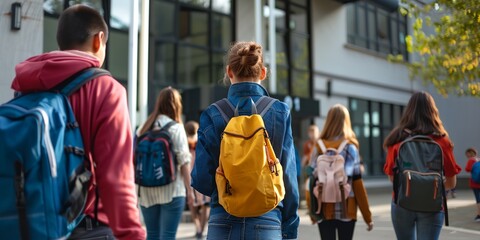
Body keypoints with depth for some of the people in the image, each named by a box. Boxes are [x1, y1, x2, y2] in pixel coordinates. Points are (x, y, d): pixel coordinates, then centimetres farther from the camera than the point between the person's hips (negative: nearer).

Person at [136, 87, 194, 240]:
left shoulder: (144, 128, 7)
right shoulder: (175, 128, -6)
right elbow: (184, 161, -8)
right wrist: (189, 189, -2)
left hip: (147, 190, 5)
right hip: (171, 190, -4)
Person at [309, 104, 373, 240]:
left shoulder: (318, 148, -1)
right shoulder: (351, 148, -4)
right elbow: (357, 184, -5)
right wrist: (367, 216, 1)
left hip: (324, 211, 1)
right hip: (347, 211, -1)